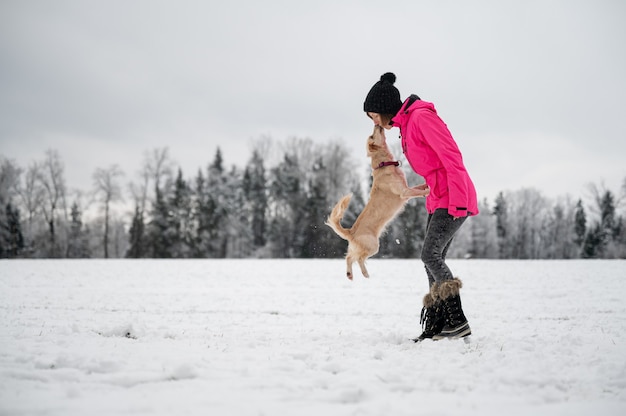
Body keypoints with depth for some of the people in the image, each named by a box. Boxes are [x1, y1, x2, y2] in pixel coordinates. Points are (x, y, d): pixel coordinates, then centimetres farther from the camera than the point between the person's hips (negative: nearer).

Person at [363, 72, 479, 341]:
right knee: (433, 259, 6)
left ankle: (457, 320, -13)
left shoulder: (421, 117, -14)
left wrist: (457, 199, -23)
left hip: (454, 199, -10)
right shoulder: (406, 125, 16)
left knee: (430, 255, -15)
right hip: (439, 200, 10)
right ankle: (436, 326, 8)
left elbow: (451, 155, -20)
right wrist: (428, 186, 15)